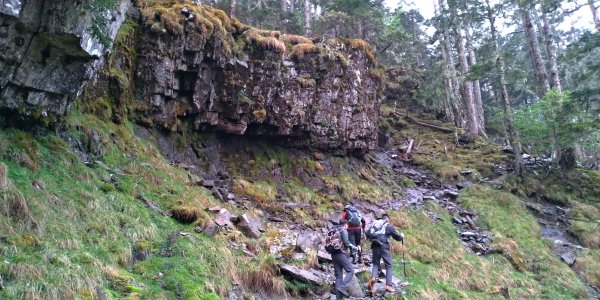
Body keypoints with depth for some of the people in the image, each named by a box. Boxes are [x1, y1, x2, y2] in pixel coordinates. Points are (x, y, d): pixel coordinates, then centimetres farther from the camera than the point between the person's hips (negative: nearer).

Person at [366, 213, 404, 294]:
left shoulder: (374, 224, 16)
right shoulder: (389, 226, 5)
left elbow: (367, 234, 10)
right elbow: (397, 237, 6)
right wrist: (401, 236, 27)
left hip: (375, 246, 4)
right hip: (384, 246, -4)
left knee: (376, 264, 15)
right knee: (388, 265, 7)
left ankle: (373, 277, -12)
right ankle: (388, 285, -1)